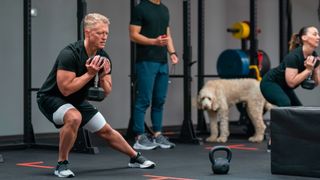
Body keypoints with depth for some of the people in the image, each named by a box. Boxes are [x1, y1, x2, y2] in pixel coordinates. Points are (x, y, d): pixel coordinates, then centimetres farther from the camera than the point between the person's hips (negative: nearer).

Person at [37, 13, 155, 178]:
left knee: (106, 130, 12)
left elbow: (107, 92, 0)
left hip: (77, 100, 7)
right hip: (51, 97, -7)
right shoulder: (69, 54, -29)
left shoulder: (103, 57, -6)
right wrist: (90, 74, -31)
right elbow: (65, 89, -33)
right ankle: (61, 164, -20)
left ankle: (135, 158, 34)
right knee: (74, 118, -37)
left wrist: (104, 76, -20)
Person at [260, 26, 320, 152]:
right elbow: (291, 82, -32)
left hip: (283, 87, 9)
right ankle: (273, 143, -31)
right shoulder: (294, 56, -29)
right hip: (270, 83, -9)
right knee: (285, 104, -34)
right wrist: (308, 70, -30)